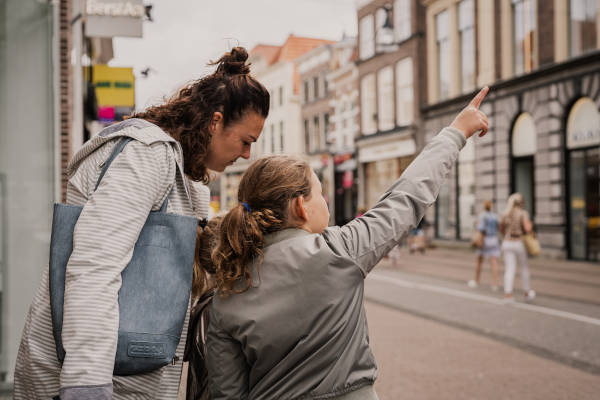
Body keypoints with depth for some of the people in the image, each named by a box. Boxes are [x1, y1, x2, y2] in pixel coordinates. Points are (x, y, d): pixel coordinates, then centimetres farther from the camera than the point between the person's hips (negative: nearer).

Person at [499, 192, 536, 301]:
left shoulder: (505, 214, 6)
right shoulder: (523, 213, -9)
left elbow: (502, 230, 16)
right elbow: (528, 229, -19)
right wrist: (530, 224, 3)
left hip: (507, 243, 3)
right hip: (519, 243, -3)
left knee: (509, 270, 0)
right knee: (524, 267, 17)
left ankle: (507, 295, -13)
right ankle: (527, 292, 29)